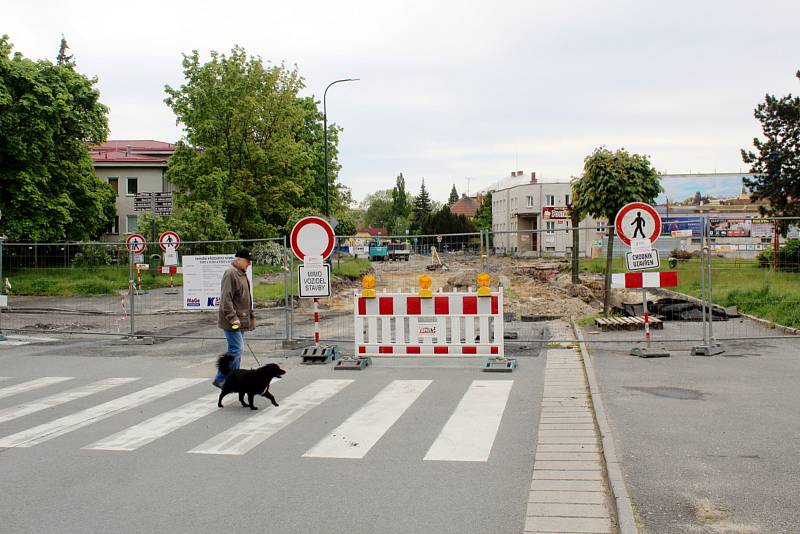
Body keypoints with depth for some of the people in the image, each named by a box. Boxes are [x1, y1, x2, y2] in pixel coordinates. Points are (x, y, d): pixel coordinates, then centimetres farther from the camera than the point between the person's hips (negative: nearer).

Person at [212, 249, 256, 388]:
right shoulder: (230, 273, -14)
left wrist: (250, 315, 22)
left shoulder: (242, 274, 16)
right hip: (233, 321, -10)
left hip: (241, 320, 10)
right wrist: (232, 318, -23)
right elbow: (226, 298, -20)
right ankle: (219, 379, -3)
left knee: (237, 350, 11)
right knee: (236, 349, -12)